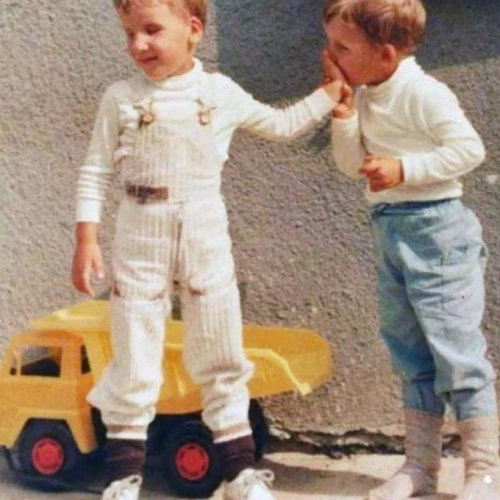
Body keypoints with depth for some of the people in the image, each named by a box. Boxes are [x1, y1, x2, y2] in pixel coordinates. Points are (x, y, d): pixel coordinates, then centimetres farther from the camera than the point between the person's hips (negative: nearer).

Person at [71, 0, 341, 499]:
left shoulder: (222, 93, 2)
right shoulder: (120, 98, -3)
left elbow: (281, 125, 16)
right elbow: (97, 171, -1)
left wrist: (329, 92, 10)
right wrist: (86, 239, -7)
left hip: (206, 241, 2)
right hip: (140, 243, -1)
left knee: (222, 363, 9)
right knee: (133, 367, 2)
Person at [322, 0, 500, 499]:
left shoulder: (423, 93, -15)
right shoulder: (365, 97, 9)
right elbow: (352, 165, 7)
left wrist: (404, 169, -21)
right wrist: (344, 112, -5)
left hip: (434, 228, -9)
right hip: (389, 232, 9)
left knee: (454, 346, -5)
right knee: (410, 350, 13)